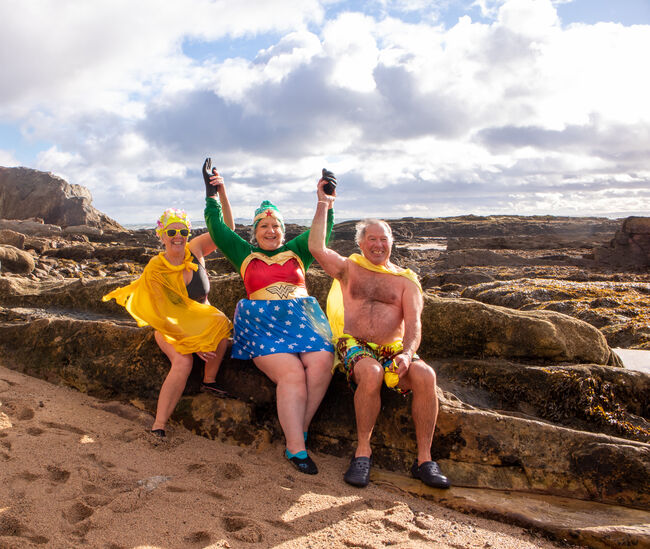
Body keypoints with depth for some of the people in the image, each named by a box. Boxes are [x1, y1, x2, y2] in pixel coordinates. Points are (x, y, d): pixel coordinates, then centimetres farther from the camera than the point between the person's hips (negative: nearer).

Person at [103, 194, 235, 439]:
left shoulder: (195, 250, -8)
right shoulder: (154, 270, -16)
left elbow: (227, 229, -14)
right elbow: (161, 316, -18)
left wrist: (222, 193, -27)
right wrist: (192, 344, -23)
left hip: (202, 320, 4)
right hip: (169, 327, -3)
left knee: (221, 322, -31)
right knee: (183, 362, -32)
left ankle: (209, 380, -13)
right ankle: (159, 425, -26)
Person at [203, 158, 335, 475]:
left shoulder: (296, 252, 23)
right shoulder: (245, 254, 21)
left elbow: (321, 232, 18)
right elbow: (218, 230, 18)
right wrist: (211, 196, 14)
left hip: (302, 317, 2)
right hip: (263, 322, -2)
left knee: (321, 362, -28)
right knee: (291, 374, -27)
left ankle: (298, 430, -14)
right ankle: (295, 448, -23)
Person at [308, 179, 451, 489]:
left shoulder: (405, 280, 14)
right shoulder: (349, 269, 14)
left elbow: (413, 323, 2)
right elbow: (317, 248, -4)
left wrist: (407, 353, -18)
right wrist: (323, 206, 2)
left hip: (392, 348, 2)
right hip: (354, 345, -1)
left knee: (425, 375, -29)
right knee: (370, 372, -36)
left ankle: (424, 459, -18)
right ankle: (363, 450, -19)